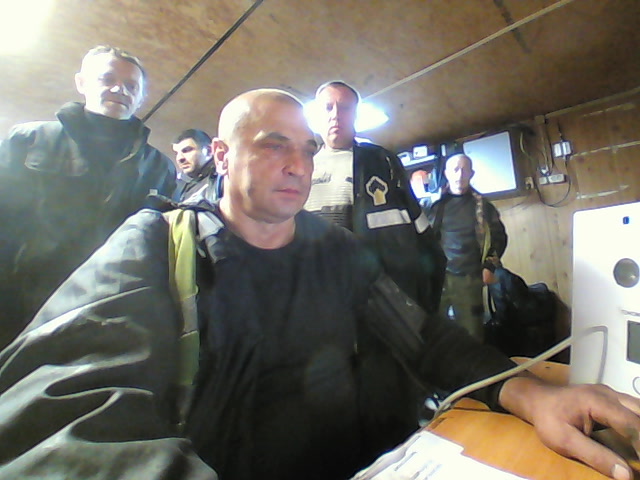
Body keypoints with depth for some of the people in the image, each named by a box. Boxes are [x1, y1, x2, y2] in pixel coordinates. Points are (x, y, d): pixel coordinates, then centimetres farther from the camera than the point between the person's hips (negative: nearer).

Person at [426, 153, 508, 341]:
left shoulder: (482, 206, 11)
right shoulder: (433, 203, 6)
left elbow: (499, 236, 15)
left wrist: (490, 266, 4)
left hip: (469, 278, 1)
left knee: (472, 333, 8)